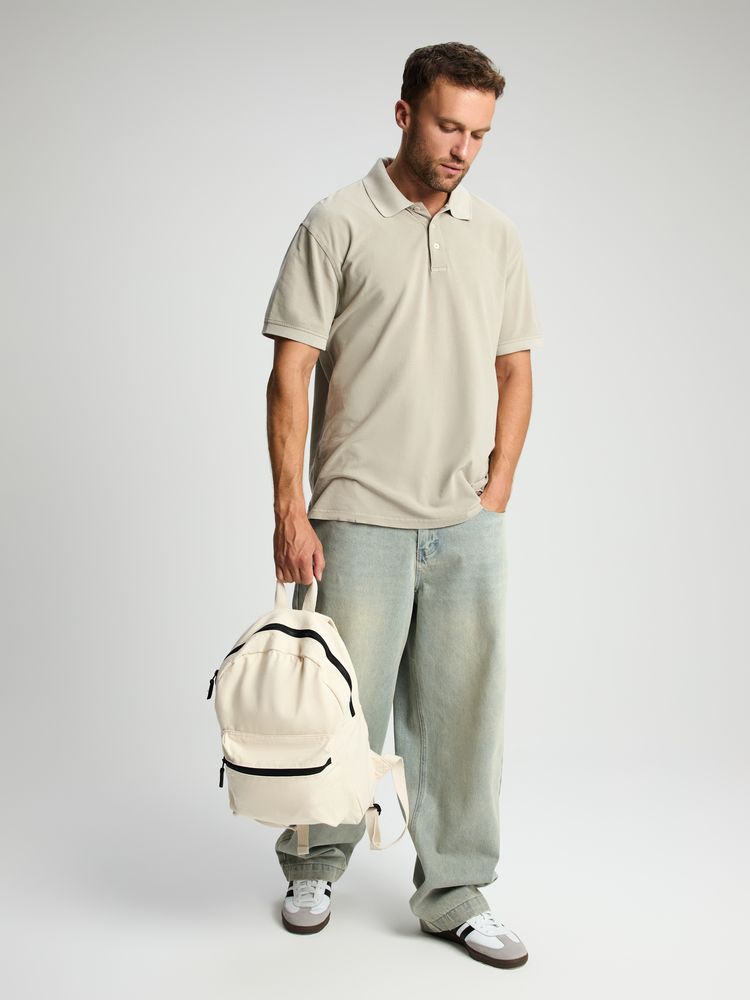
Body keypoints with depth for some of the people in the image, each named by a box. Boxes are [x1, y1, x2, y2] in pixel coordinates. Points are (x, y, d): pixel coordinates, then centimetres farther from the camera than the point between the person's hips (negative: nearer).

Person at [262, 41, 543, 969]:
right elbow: (290, 374, -8)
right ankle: (314, 868, 31)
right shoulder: (337, 225, -4)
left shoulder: (496, 236, 10)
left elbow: (514, 371, 14)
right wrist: (290, 511, -13)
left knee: (461, 717, 9)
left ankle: (455, 894, 23)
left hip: (468, 526, 4)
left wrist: (496, 491, 5)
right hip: (360, 520, -4)